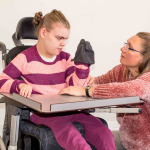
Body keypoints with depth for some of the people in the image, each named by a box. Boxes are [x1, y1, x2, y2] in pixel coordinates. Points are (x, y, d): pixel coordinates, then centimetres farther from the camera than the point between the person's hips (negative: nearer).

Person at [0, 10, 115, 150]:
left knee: (105, 134, -18)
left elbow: (76, 87, 6)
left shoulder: (65, 58, 16)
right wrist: (20, 85, -16)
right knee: (73, 138, -36)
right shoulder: (26, 58, 3)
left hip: (66, 110, 5)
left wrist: (82, 63, -4)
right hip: (41, 112, -5)